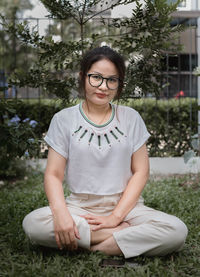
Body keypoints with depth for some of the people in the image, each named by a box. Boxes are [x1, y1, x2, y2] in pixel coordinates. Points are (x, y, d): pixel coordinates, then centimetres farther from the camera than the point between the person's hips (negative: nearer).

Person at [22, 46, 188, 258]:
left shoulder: (131, 118, 7)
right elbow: (53, 174, -1)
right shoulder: (64, 119, 4)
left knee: (177, 231, -27)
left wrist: (115, 216, -11)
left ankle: (96, 247, -18)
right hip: (79, 207, 0)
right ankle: (128, 234, -21)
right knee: (33, 223, -31)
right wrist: (61, 214, -21)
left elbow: (141, 171, 3)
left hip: (126, 206, 0)